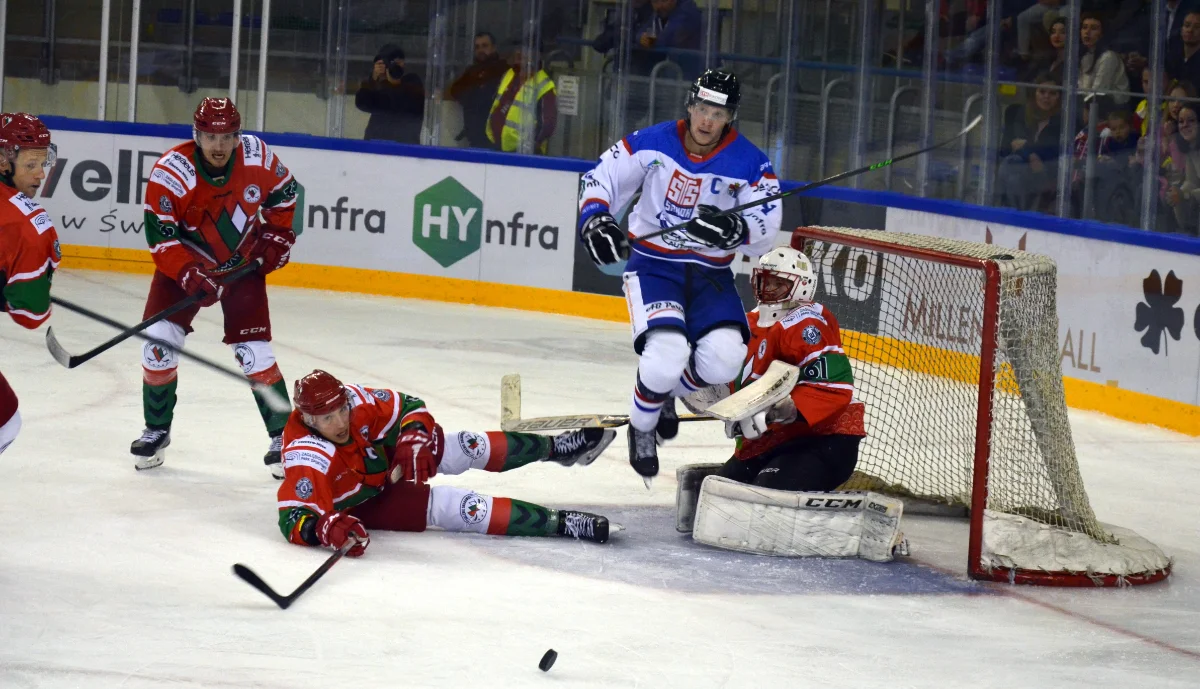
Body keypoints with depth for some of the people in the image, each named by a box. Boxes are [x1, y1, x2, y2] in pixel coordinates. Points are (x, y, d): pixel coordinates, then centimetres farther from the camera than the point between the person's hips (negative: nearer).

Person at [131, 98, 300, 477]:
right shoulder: (171, 172, -26)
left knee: (254, 351, -9)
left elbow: (284, 193, 3)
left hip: (243, 264, 0)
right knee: (159, 339, -11)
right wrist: (190, 275, -32)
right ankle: (156, 431, 8)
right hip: (185, 262, 0)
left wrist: (277, 236, -2)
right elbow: (159, 235, -23)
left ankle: (282, 435, 4)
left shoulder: (257, 157, -19)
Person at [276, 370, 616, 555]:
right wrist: (326, 528, -60)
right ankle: (561, 523, -26)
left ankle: (556, 447, 22)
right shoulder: (306, 459, -37)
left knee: (467, 447, 2)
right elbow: (293, 516, -41)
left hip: (386, 458, 7)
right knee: (450, 506, -22)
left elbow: (407, 407, -8)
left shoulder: (355, 400, -22)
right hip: (363, 503, -7)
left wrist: (413, 439, -27)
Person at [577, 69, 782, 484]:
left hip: (710, 273, 2)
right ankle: (641, 426, 6)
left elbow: (764, 233, -10)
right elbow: (600, 180, -1)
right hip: (652, 264, -2)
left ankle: (669, 392, 15)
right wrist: (594, 220, -20)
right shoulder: (651, 144, -7)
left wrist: (733, 229, -32)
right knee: (666, 354, -26)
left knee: (724, 358, -21)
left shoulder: (749, 163, -7)